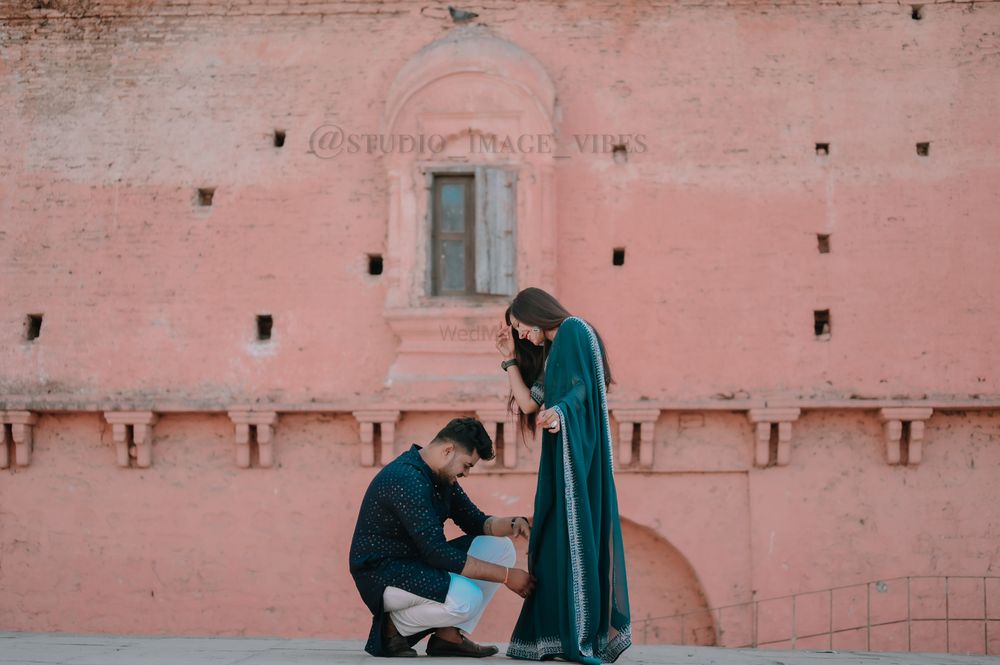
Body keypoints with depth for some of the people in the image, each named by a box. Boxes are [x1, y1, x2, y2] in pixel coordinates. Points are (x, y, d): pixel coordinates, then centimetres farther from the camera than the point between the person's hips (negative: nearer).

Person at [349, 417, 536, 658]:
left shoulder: (442, 476, 7)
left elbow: (474, 521, 15)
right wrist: (505, 575, -24)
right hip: (381, 573, -10)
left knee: (500, 547, 1)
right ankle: (393, 627, -7)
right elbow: (437, 553, -28)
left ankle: (449, 636, -2)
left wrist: (510, 524, -8)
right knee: (466, 599, -32)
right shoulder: (406, 479, -25)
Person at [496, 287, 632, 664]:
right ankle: (559, 634, 3)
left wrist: (558, 413, -34)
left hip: (576, 447, -10)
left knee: (576, 532, -13)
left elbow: (581, 386, -16)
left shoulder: (573, 330, -2)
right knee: (555, 537, 4)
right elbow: (528, 403, 18)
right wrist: (511, 360, 21)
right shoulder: (550, 350, 25)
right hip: (561, 453, 10)